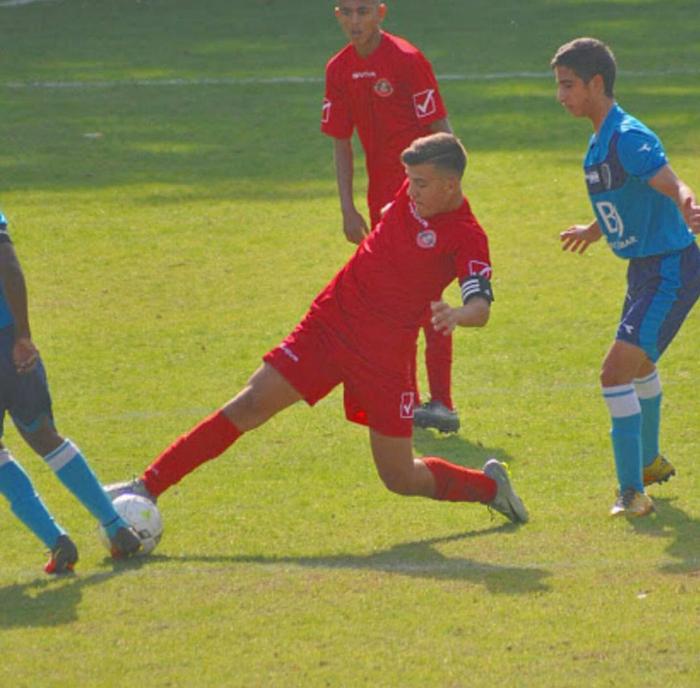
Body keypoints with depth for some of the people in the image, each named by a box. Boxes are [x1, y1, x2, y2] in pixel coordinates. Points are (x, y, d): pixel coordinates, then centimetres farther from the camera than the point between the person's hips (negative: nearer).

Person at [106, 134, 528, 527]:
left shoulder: (467, 238, -16)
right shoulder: (413, 195, 2)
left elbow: (481, 308, -31)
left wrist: (459, 314, -51)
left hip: (385, 356, -5)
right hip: (330, 323, 5)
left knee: (402, 479, 2)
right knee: (251, 406, -8)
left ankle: (490, 484, 32)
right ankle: (148, 487, -8)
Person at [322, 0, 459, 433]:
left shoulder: (408, 60, -13)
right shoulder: (340, 69, 5)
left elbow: (440, 130, -12)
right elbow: (341, 142, 11)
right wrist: (348, 209, 5)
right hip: (382, 197, 6)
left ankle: (442, 404, -13)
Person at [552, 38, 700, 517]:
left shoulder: (629, 138, -22)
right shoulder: (601, 142, 7)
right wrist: (594, 231, 43)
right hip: (646, 268, 11)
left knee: (617, 371, -19)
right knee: (639, 366, 30)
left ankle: (633, 492, -14)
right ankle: (651, 462, 54)